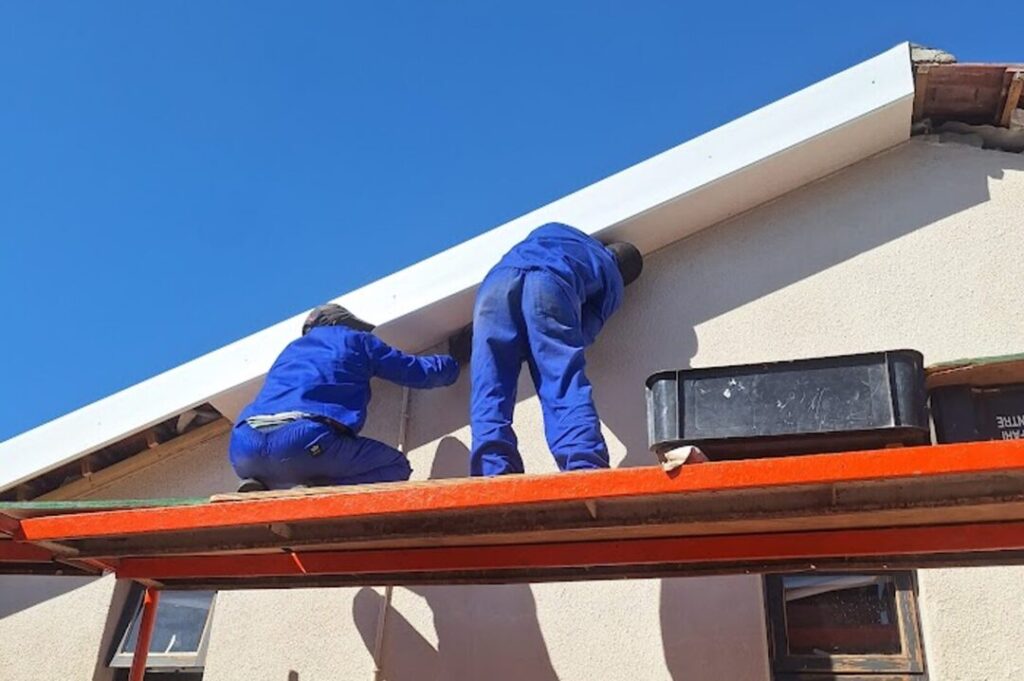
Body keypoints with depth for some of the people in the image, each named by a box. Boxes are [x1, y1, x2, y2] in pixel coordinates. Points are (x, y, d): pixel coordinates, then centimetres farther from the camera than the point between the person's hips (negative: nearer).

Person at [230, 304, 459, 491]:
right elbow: (420, 372, 27)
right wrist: (453, 363, 47)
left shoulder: (290, 349, 36)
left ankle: (259, 489, 4)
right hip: (302, 440, -6)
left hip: (243, 446, 6)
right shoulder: (355, 340, 21)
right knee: (396, 467, 11)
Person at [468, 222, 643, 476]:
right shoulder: (613, 284, 32)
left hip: (498, 279, 2)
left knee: (490, 390, -7)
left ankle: (494, 474, -24)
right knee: (567, 384, -9)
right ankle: (586, 469, -28)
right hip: (551, 284, -2)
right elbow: (584, 331, 19)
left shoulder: (556, 229, 43)